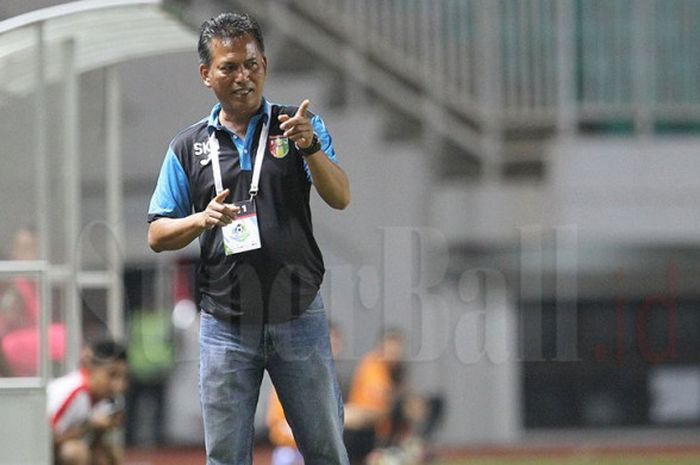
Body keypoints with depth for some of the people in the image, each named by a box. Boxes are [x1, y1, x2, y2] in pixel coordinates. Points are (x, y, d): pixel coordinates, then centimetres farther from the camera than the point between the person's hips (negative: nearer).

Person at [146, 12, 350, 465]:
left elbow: (340, 198, -10)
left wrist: (310, 147, -28)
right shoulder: (187, 148, 6)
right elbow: (158, 236, 7)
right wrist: (202, 220, -13)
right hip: (225, 322, 1)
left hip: (299, 317, -1)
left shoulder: (299, 125, 3)